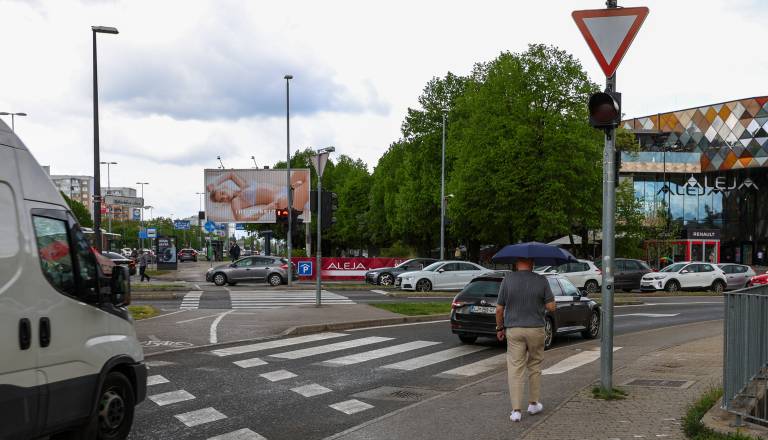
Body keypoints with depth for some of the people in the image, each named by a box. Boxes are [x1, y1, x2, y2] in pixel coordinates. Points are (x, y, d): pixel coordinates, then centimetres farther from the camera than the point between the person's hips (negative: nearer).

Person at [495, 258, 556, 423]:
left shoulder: (507, 280, -6)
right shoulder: (541, 281, -6)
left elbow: (499, 310, -3)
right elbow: (551, 307, -6)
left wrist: (499, 328, 10)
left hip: (513, 330, 0)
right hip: (535, 329, 1)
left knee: (515, 370, 1)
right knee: (534, 367, 18)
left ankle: (516, 410, -3)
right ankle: (533, 404, 26)